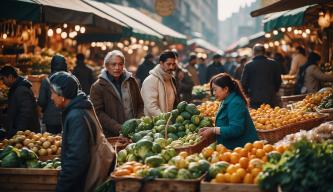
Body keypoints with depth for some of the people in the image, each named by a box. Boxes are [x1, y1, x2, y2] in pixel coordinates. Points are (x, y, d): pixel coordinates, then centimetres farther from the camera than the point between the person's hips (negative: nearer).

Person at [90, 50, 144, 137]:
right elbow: (98, 113, -10)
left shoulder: (131, 81, 10)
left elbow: (140, 105, 15)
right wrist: (119, 129, -19)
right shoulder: (97, 87, -4)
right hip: (111, 136, -3)